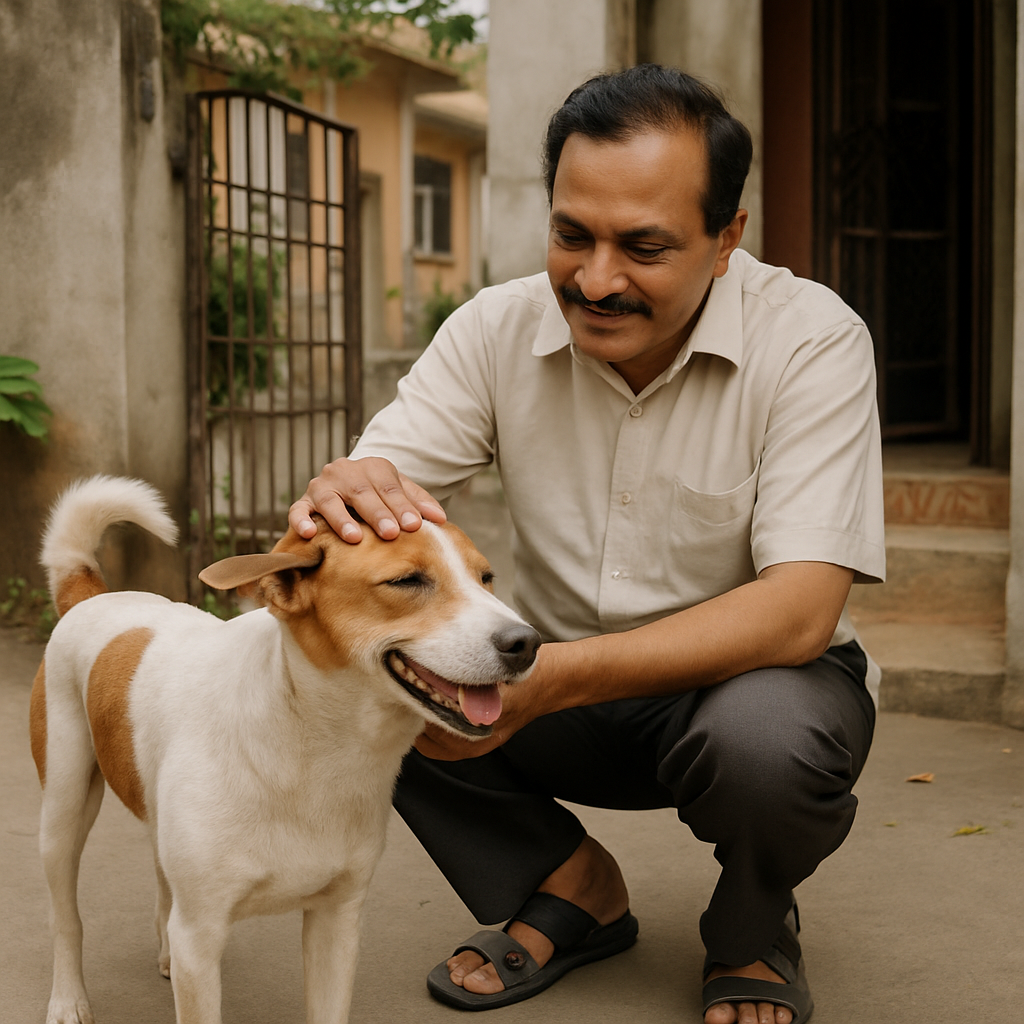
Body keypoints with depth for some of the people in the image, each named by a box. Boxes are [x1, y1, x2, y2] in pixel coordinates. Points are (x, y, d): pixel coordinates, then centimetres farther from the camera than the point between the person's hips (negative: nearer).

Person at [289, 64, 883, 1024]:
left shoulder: (811, 339, -20)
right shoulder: (497, 329, -9)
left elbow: (799, 611, -29)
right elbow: (365, 485, -15)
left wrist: (544, 680, -42)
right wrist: (342, 496, -43)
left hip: (748, 669, -3)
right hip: (559, 687, 3)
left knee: (763, 736, -37)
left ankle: (752, 928, 1)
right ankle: (572, 888, 4)